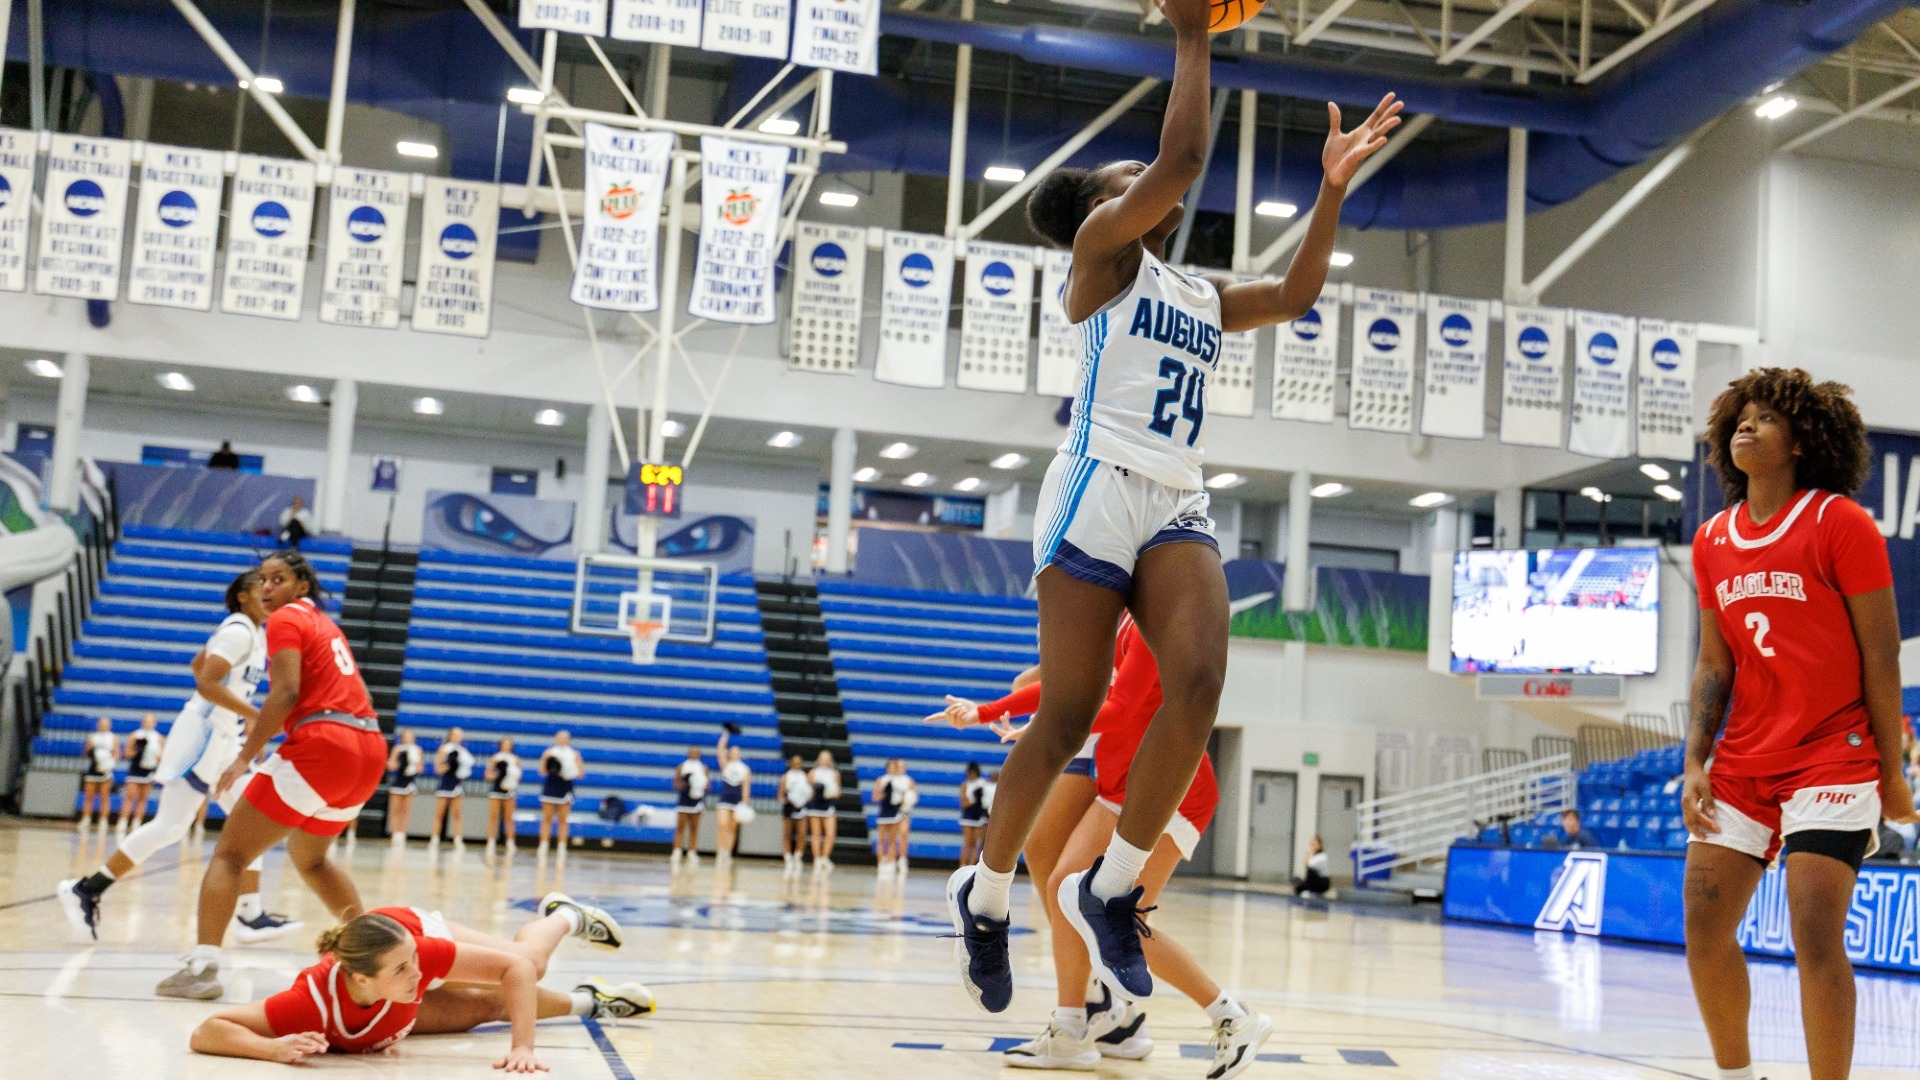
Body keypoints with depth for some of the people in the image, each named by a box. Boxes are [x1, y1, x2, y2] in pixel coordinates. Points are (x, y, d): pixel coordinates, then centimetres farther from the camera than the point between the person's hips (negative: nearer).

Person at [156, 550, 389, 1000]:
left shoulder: (286, 619, 0)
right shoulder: (324, 622, 25)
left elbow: (286, 693, -14)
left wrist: (246, 756, -14)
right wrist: (267, 726, 18)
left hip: (322, 747, -9)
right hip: (370, 748, 9)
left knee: (230, 852, -3)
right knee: (310, 858, 29)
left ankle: (202, 966, -16)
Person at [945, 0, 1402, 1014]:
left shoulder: (1202, 294, 26)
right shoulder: (1102, 247, 6)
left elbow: (1296, 293, 22)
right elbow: (1181, 159, -7)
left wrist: (1332, 185, 17)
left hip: (1177, 506, 6)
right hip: (1099, 488, -6)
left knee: (1199, 681, -19)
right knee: (1068, 715, -5)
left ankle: (1116, 884, -5)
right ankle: (985, 891, 15)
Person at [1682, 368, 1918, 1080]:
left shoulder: (1840, 522, -7)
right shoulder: (1712, 542, 9)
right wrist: (1695, 765, 2)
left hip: (1832, 757, -5)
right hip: (1741, 766, 6)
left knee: (1815, 932, -14)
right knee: (1704, 924, 2)